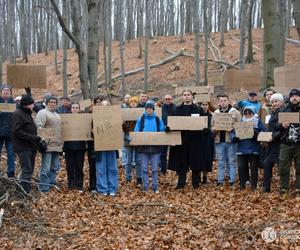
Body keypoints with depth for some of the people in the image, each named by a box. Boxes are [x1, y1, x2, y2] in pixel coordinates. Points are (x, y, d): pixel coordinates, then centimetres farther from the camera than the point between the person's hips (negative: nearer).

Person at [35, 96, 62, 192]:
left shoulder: (57, 115, 23)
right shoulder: (42, 113, -5)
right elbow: (39, 127, -15)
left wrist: (61, 143, 20)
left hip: (57, 145, 9)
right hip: (47, 145, -8)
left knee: (55, 167, 12)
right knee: (46, 168, -7)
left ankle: (51, 183, 20)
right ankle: (44, 188, -4)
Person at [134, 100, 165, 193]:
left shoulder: (158, 120, 5)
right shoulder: (140, 120, 4)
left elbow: (162, 132, 7)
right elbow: (136, 132, 3)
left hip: (155, 147, 0)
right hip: (143, 147, 0)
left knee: (154, 169, 3)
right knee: (144, 168, 2)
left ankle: (155, 187, 10)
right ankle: (145, 187, 9)